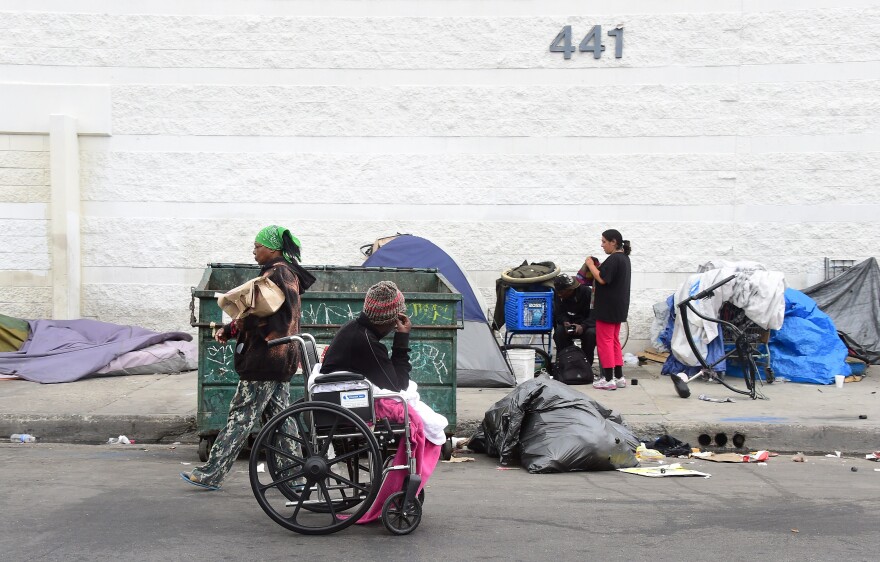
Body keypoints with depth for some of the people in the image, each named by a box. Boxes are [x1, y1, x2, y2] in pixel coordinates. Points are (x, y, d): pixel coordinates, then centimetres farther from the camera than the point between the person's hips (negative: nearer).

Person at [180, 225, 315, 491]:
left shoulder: (279, 273, -13)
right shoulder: (277, 272, 18)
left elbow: (283, 318, -23)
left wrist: (247, 323, -20)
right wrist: (229, 330, 12)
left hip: (266, 358, -10)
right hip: (279, 360, 10)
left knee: (241, 416, -5)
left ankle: (211, 473, 0)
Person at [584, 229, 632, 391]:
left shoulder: (614, 259, -18)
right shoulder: (624, 258, 15)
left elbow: (602, 279, -23)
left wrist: (591, 265, -10)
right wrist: (597, 267, 7)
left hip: (608, 307, -10)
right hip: (618, 307, 10)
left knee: (604, 341, -5)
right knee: (614, 341, 14)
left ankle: (608, 379, -4)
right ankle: (619, 377, 16)